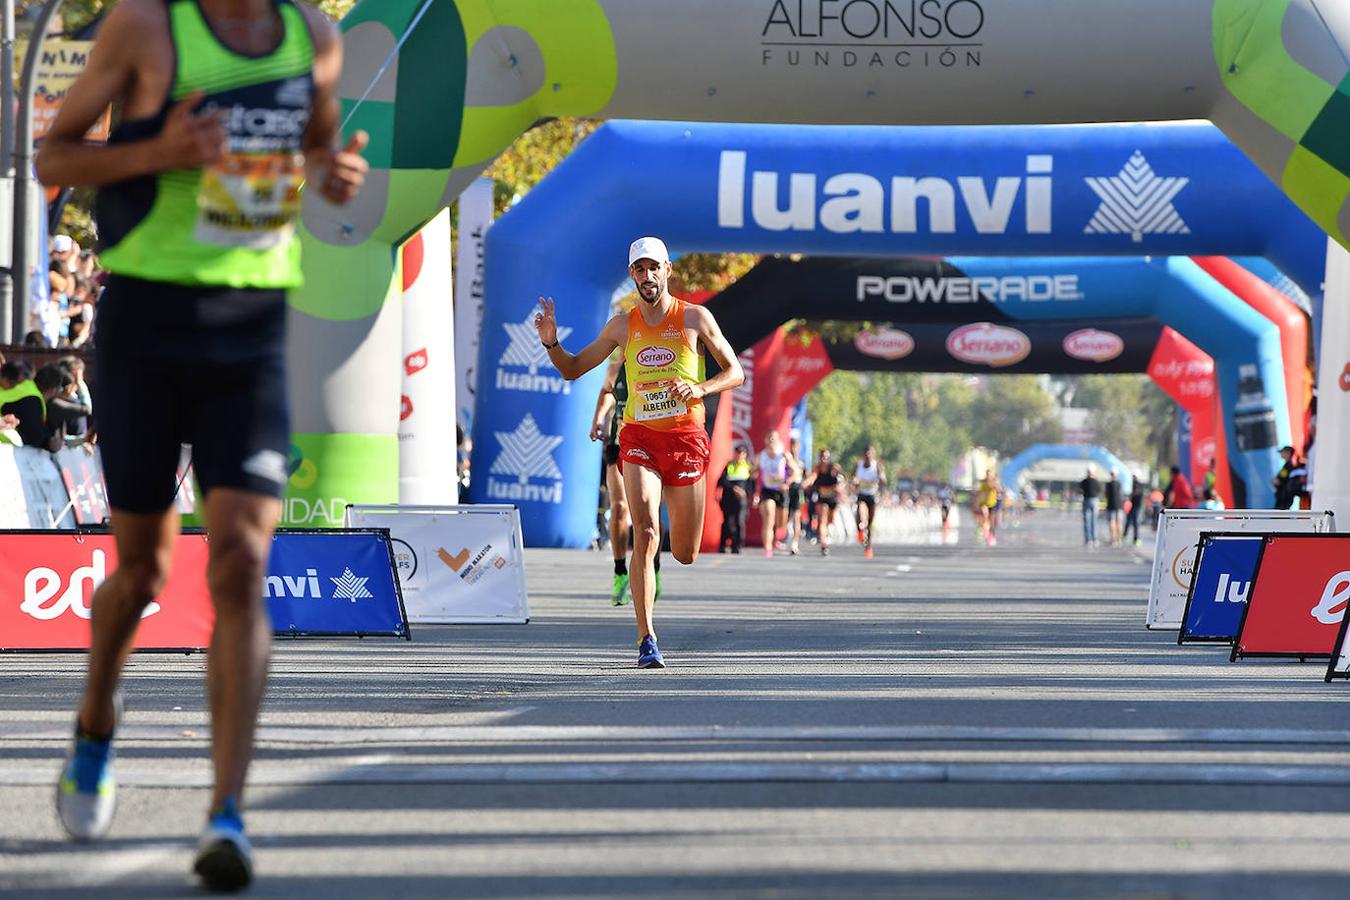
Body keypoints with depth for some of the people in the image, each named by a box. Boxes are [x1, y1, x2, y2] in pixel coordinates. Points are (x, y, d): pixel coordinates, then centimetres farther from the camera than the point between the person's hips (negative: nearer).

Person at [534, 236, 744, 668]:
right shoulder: (622, 326, 6)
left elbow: (735, 373, 5)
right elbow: (573, 369, 15)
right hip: (639, 437, 0)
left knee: (685, 554, 7)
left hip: (686, 438, 0)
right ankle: (647, 641, -18)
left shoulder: (696, 319, 1)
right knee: (645, 536, -20)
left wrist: (699, 389, -14)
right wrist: (551, 343, -5)